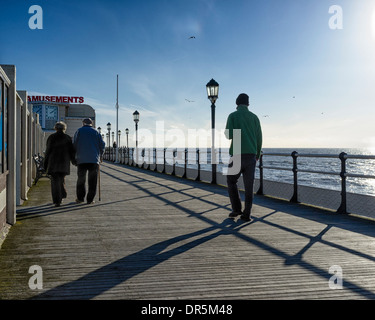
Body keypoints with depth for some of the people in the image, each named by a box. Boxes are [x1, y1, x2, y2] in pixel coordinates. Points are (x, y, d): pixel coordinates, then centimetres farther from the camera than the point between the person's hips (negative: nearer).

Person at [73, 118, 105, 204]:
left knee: (81, 179, 12)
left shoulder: (79, 131, 8)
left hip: (81, 159, 0)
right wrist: (100, 155, 19)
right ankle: (90, 199, 2)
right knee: (92, 181, 4)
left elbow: (74, 145, 3)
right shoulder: (96, 132, 10)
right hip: (94, 159, 0)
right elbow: (102, 145, 6)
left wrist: (75, 156, 14)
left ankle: (80, 198, 11)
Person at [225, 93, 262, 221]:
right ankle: (246, 214, 2)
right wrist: (257, 155, 22)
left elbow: (229, 135, -10)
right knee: (249, 185, 4)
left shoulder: (232, 116, 0)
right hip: (251, 155, 3)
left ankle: (236, 209, 7)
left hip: (237, 155, -3)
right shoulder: (254, 117, 10)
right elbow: (259, 138, 8)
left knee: (231, 181, 14)